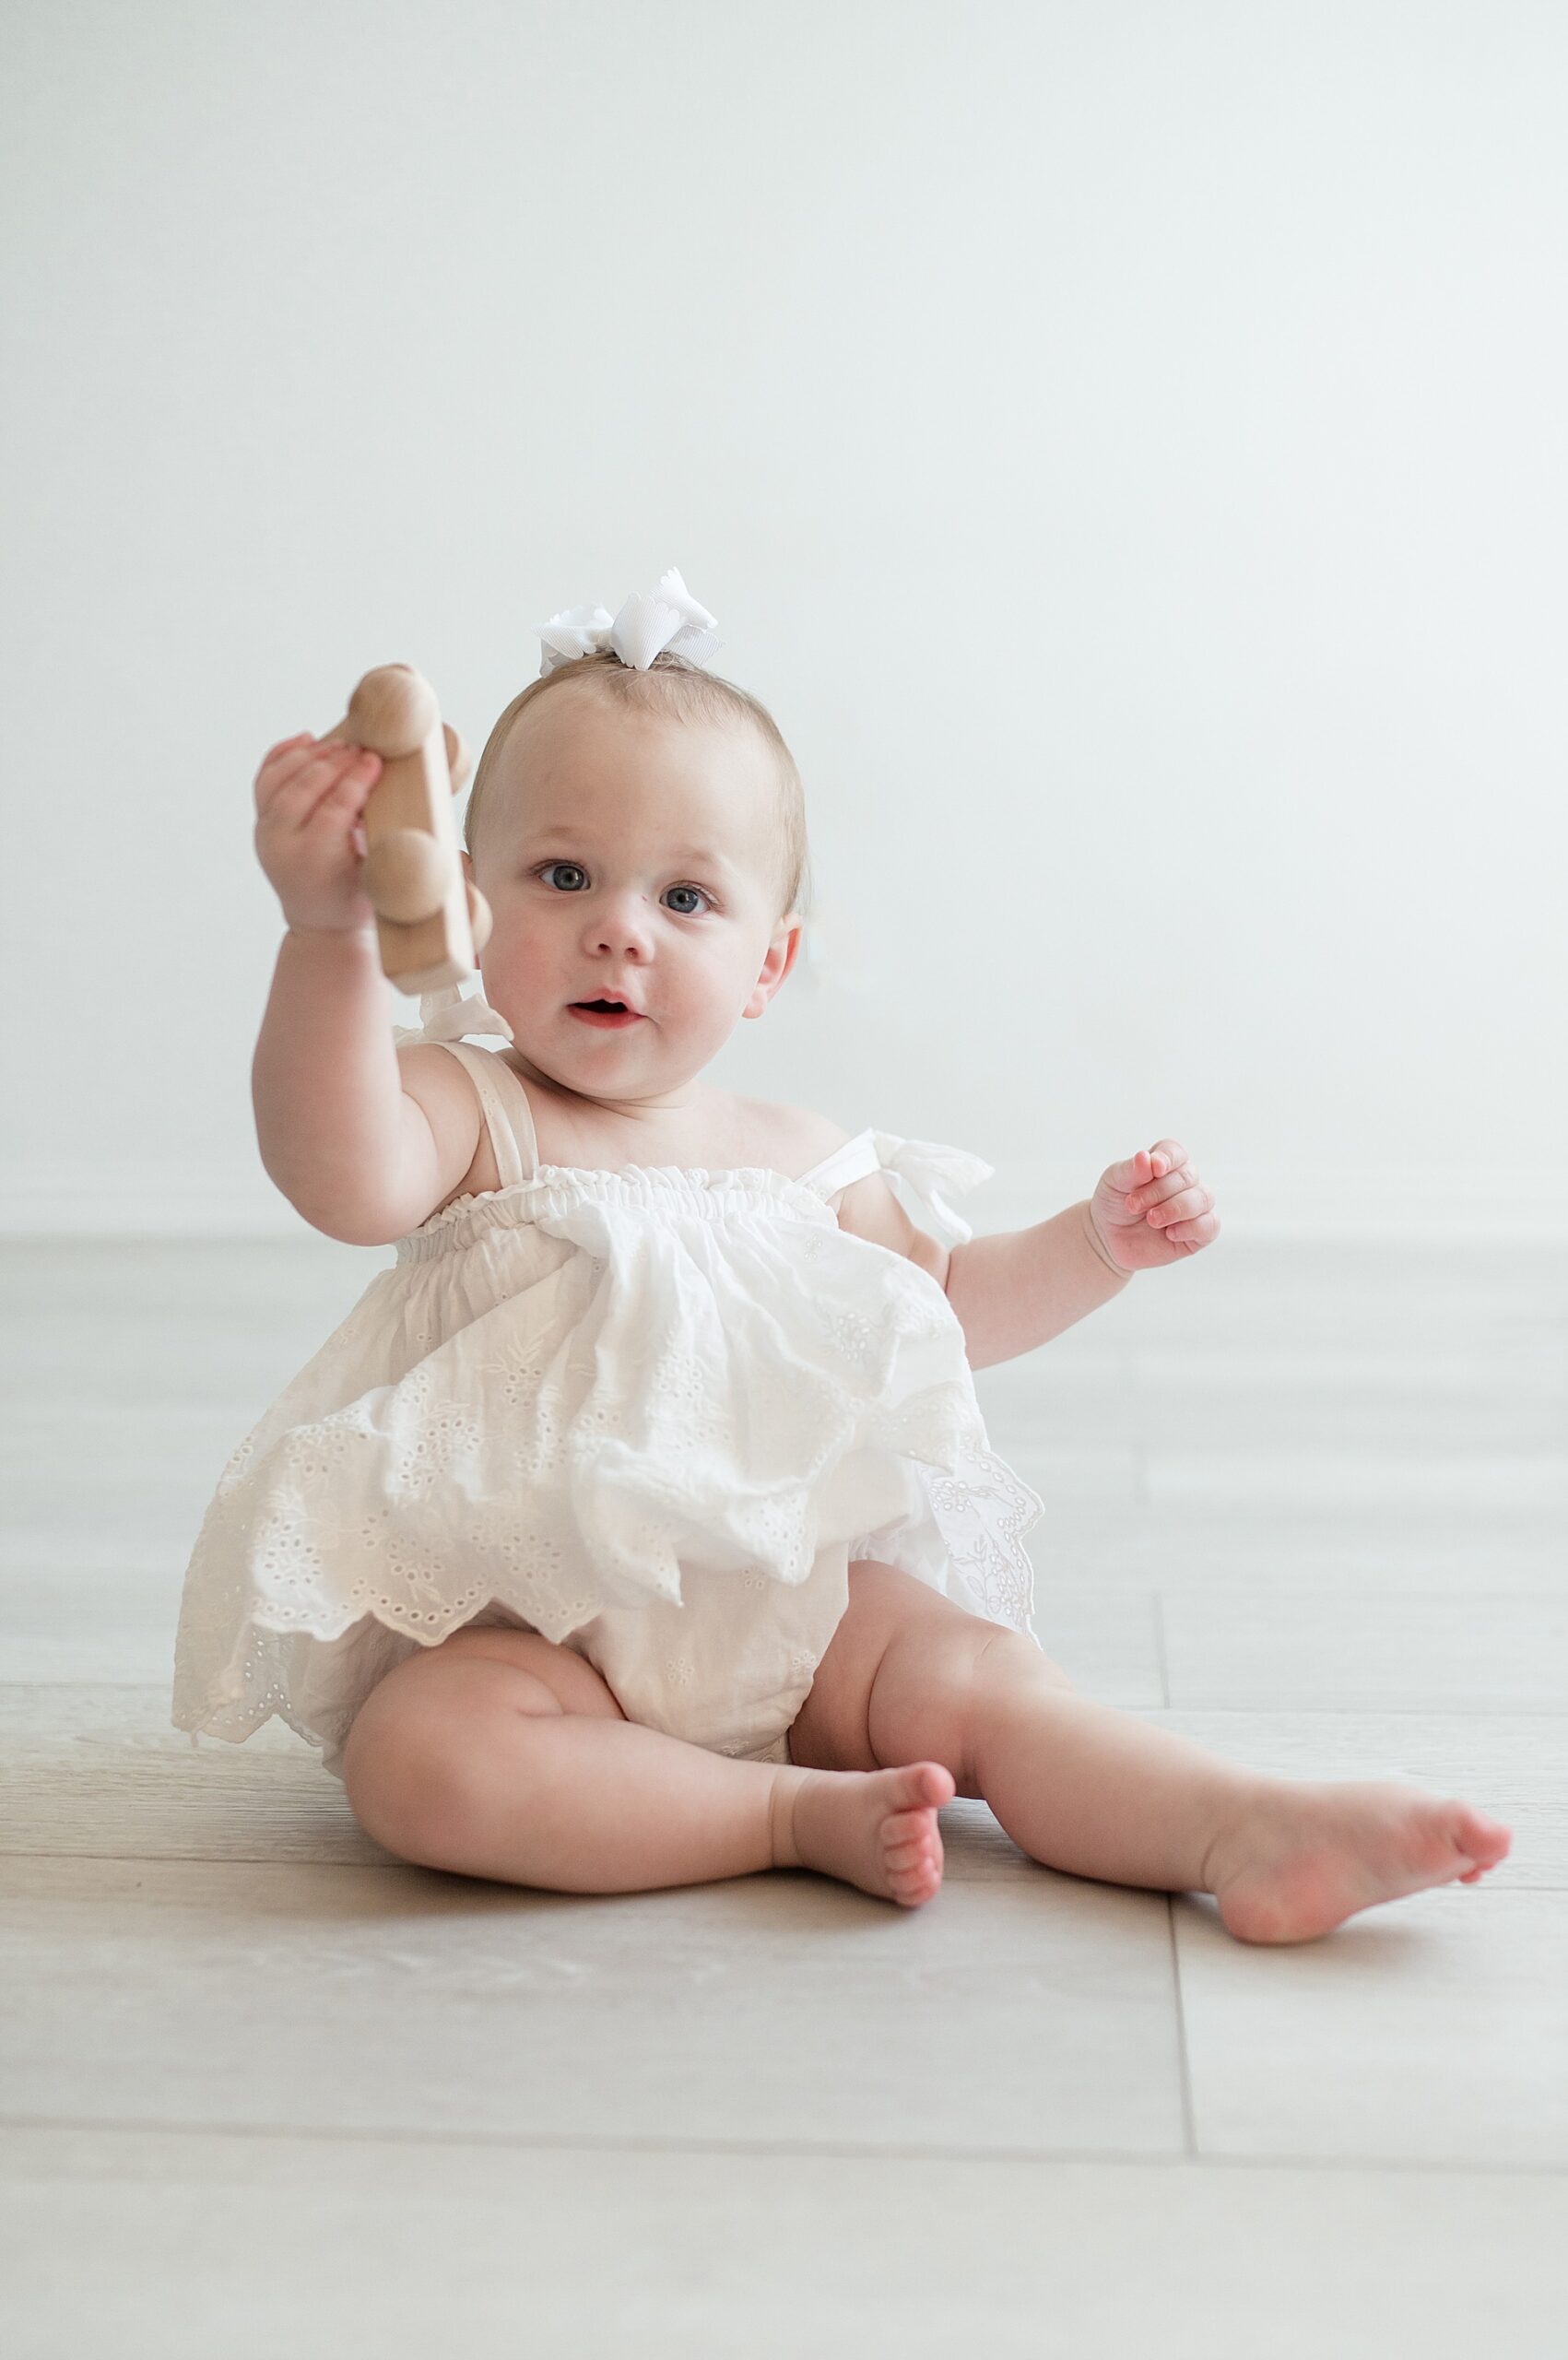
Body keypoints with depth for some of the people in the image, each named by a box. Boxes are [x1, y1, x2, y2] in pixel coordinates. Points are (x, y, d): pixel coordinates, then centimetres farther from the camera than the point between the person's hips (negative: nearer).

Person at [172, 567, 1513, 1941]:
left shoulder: (801, 1165, 9)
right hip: (527, 1631, -4)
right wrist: (331, 934, -48)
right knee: (420, 1757, -32)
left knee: (974, 1674, -17)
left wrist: (1099, 1244, 10)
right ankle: (801, 1815, -26)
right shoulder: (468, 1114, -8)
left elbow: (944, 1302, 27)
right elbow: (348, 1180, -33)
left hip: (778, 1614, 4)